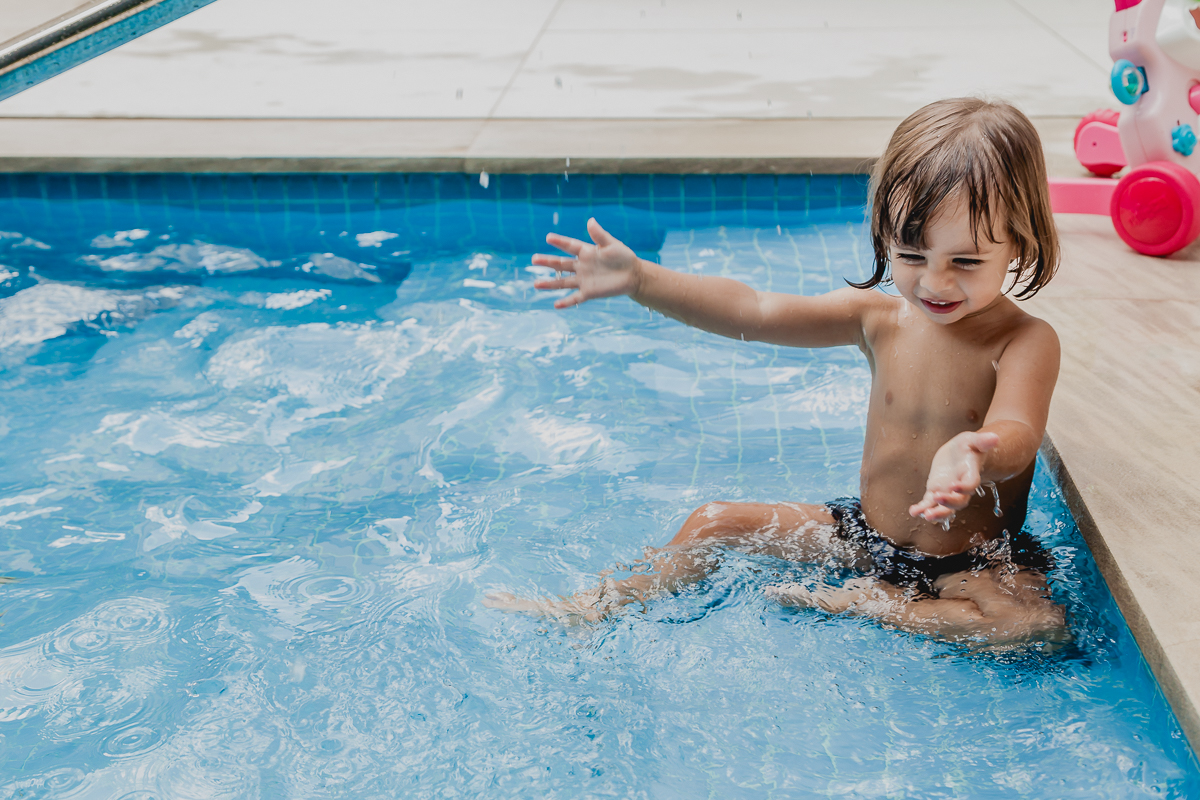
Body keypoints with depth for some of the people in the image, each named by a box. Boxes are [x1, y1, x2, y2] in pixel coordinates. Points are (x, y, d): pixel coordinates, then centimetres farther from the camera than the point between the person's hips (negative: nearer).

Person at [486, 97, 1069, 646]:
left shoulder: (1024, 342, -22)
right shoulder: (879, 316, -8)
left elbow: (1017, 435, -40)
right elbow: (751, 311, -12)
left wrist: (974, 455, -66)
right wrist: (639, 281, -23)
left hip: (975, 561, -4)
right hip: (866, 531, 4)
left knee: (1036, 624, -32)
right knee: (718, 521, 2)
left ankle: (853, 603, -18)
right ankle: (603, 604, 14)